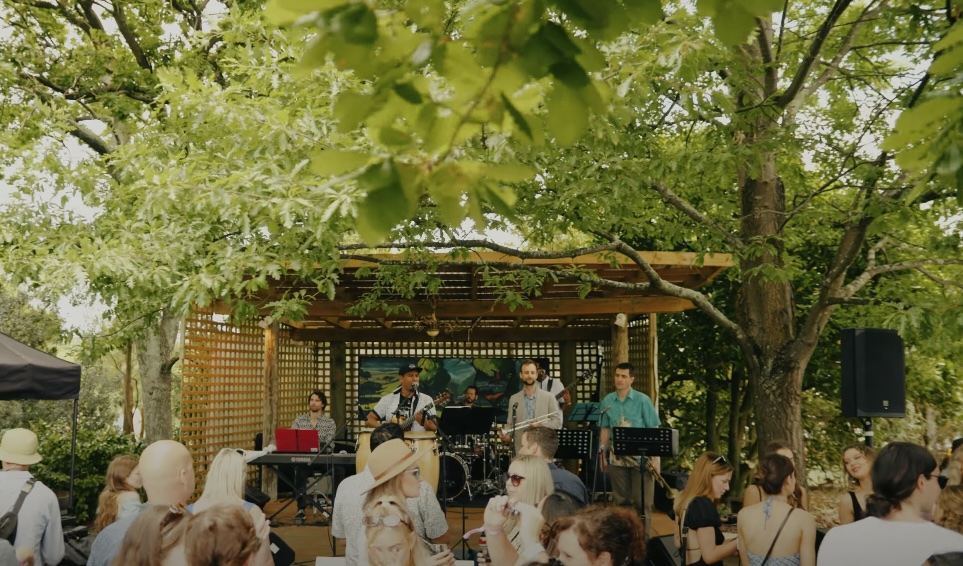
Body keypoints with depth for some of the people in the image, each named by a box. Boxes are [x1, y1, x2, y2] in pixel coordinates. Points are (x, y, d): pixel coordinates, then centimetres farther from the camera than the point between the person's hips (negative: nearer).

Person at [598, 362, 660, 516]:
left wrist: (655, 458, -9)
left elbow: (653, 430, -5)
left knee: (642, 500, -2)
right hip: (617, 457, 3)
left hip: (640, 456, -3)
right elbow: (605, 429, 11)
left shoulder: (643, 400, -5)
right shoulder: (607, 401, 4)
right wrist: (603, 454, 10)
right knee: (620, 499, 10)